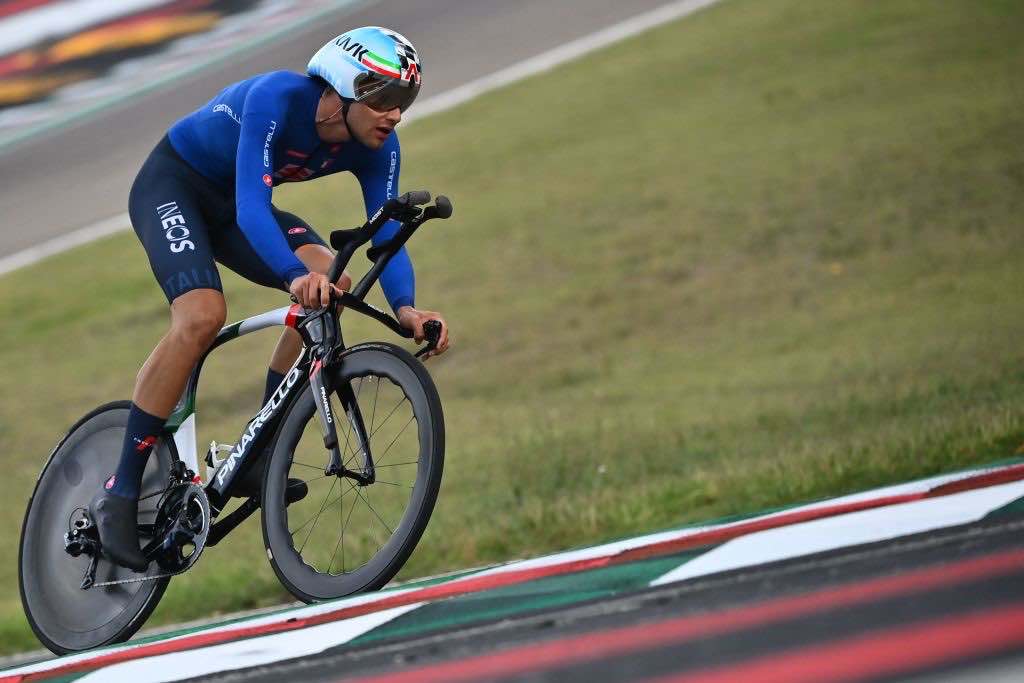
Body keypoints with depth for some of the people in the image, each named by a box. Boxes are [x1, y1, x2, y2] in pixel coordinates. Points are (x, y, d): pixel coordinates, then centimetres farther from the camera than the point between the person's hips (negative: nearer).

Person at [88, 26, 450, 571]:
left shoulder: (378, 149, -15)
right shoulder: (277, 98, -34)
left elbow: (387, 234, -18)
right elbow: (251, 204, -43)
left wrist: (405, 307, -39)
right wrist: (295, 275, -59)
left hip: (230, 203, 7)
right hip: (170, 186, -6)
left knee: (331, 283, -20)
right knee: (202, 316, -30)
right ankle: (119, 494, -22)